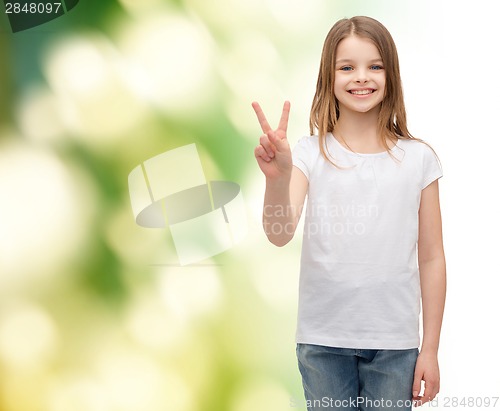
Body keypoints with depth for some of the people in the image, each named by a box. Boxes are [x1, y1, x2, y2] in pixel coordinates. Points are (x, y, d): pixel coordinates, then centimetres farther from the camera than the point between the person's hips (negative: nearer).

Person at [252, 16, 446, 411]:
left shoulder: (418, 158, -2)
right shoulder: (310, 153, -3)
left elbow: (431, 258, 2)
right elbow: (280, 235, -16)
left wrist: (430, 349, 2)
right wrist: (277, 178, -35)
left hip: (394, 342, 0)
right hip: (323, 339, 0)